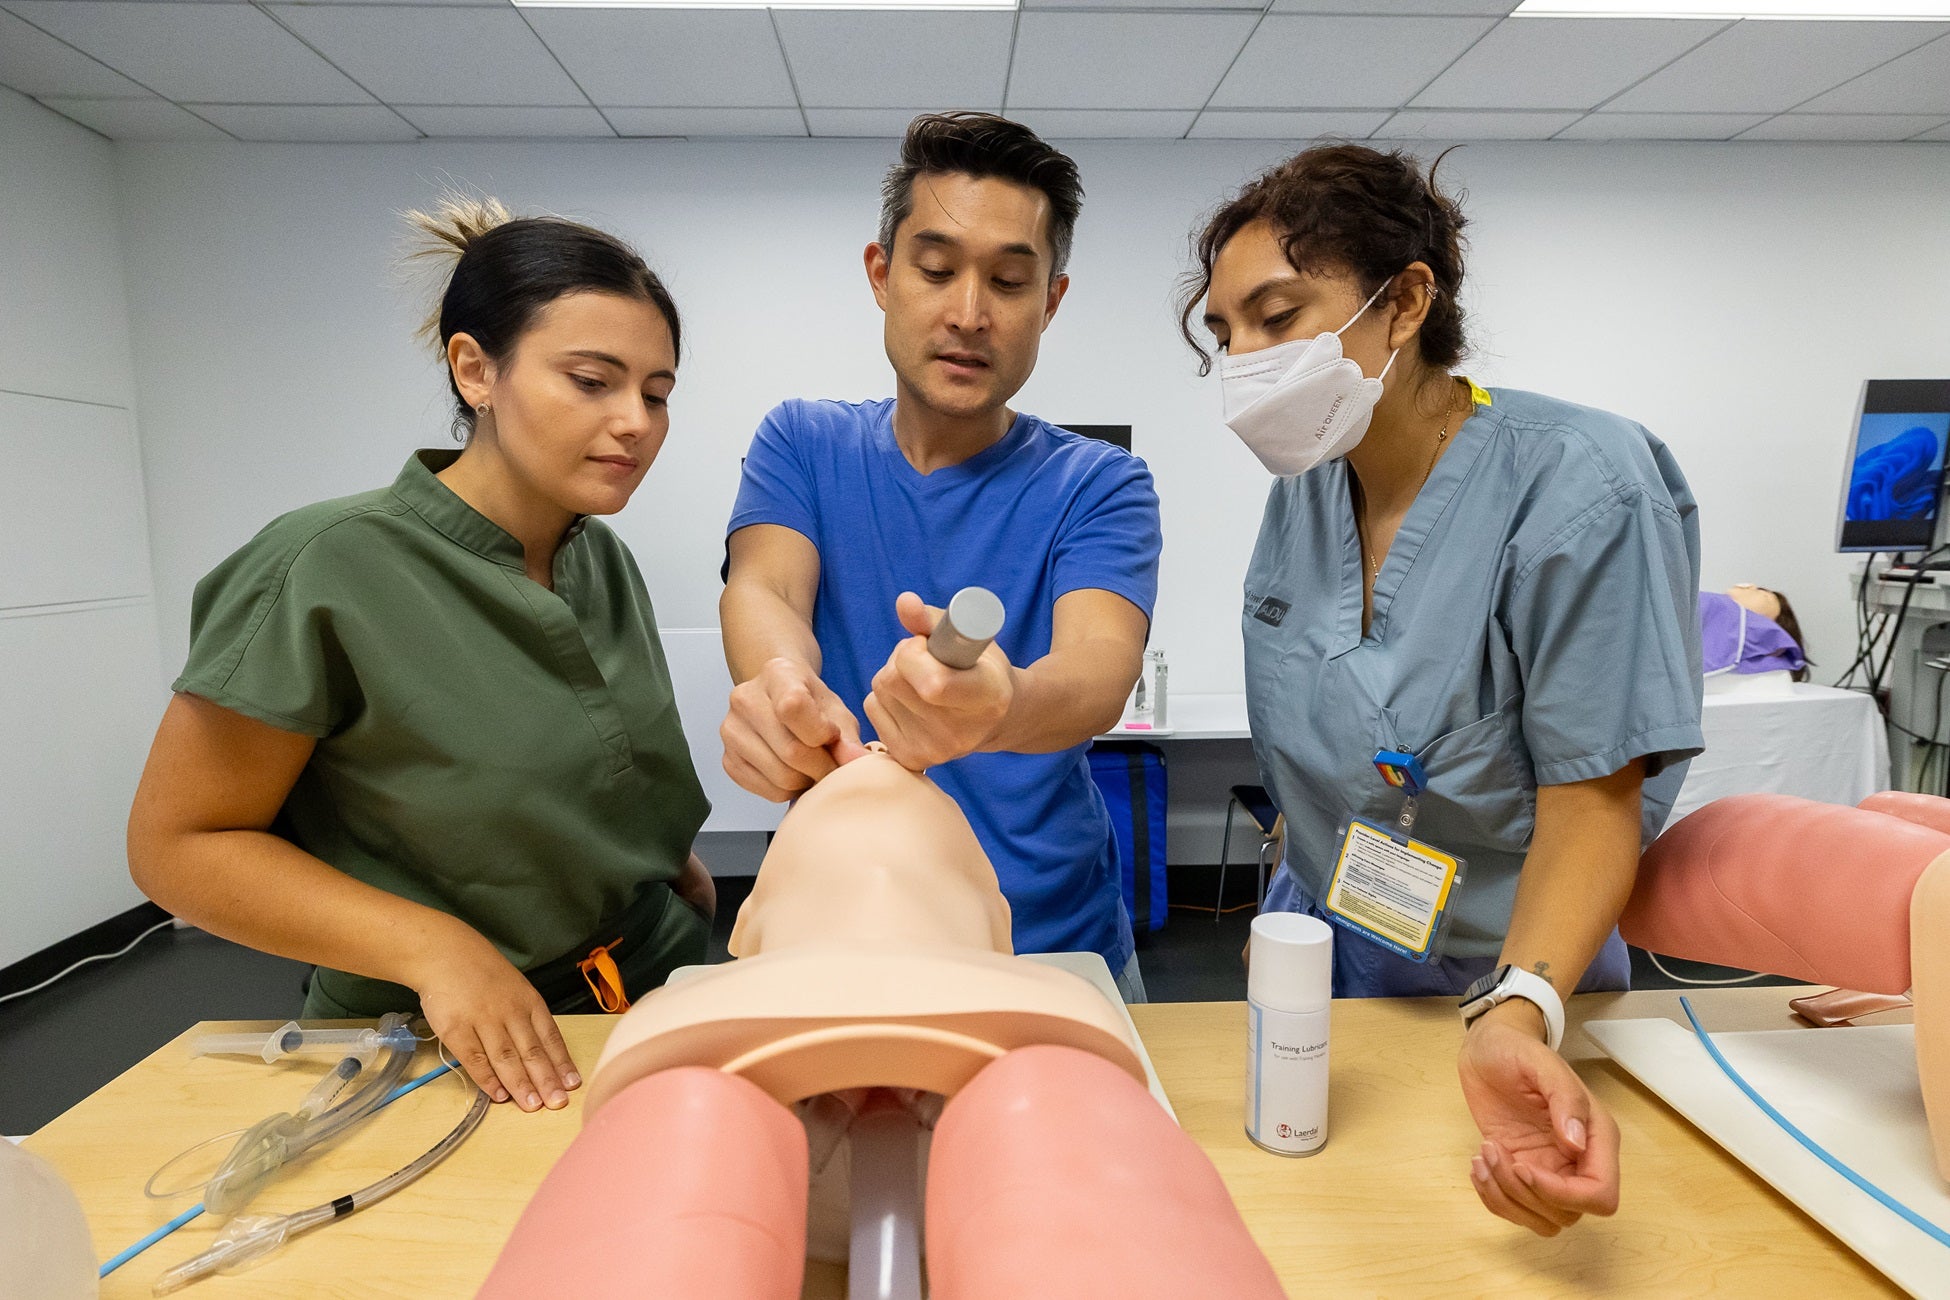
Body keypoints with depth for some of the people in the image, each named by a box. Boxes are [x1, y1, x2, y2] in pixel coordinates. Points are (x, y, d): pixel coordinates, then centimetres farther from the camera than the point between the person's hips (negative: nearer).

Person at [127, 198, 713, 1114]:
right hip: (446, 1056, -3)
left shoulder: (604, 559, 3)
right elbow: (177, 846, -9)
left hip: (660, 991, 4)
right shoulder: (328, 571, -15)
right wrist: (432, 945, -19)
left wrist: (672, 860, 3)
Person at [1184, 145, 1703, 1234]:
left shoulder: (1581, 486, -23)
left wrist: (1519, 1015, -38)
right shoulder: (1303, 490, -5)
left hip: (1504, 978, -4)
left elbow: (1590, 796, -23)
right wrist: (1311, 895, 9)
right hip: (1314, 944, 5)